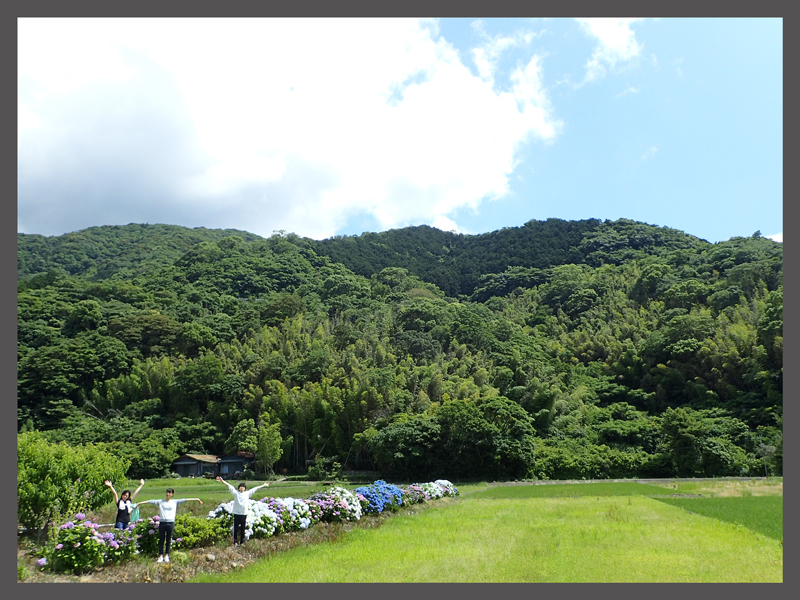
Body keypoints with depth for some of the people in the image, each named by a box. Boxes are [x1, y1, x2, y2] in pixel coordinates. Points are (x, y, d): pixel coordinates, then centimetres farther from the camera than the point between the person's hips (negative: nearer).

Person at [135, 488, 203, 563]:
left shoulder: (175, 502, 8)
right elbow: (150, 501, 9)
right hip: (162, 522, 0)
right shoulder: (160, 502, 9)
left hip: (171, 523, 0)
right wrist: (139, 503, 9)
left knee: (169, 540, 6)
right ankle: (160, 556, 10)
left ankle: (166, 556, 17)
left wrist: (197, 499, 2)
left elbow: (185, 500, 5)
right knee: (161, 540, 3)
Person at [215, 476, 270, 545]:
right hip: (236, 514, -2)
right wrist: (222, 481, -8)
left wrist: (263, 485, 14)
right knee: (235, 528, 2)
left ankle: (242, 542, 18)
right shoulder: (236, 493, 2)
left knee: (243, 529, 8)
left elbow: (255, 489, 10)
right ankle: (234, 542, 12)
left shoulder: (247, 493, 7)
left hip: (244, 514, 2)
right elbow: (229, 486, -3)